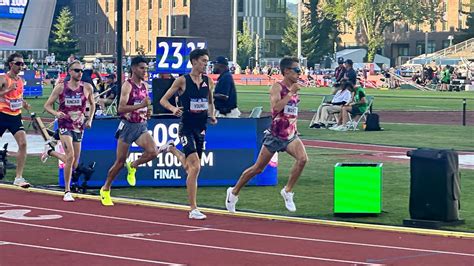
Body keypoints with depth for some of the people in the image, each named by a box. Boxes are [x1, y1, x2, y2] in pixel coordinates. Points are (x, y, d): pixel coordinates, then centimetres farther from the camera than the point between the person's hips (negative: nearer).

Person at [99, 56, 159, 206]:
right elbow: (121, 108, -22)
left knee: (153, 152, -19)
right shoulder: (127, 85, -12)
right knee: (120, 162, 0)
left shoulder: (145, 85, 9)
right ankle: (105, 189, 20)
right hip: (128, 126, -5)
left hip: (141, 126, 5)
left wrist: (148, 112, 4)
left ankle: (132, 167, 10)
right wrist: (141, 105, -29)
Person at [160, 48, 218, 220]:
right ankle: (193, 209, -11)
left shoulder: (208, 81, 7)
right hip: (186, 128, -6)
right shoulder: (182, 81, -7)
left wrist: (212, 116, 3)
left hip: (201, 128, 6)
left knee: (191, 168, 16)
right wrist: (173, 109, -22)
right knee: (195, 167, -17)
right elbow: (163, 100, -2)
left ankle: (172, 149, 47)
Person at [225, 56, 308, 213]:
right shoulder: (277, 87, -12)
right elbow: (276, 107, -30)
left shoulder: (293, 88, 9)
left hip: (290, 135, 6)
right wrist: (291, 93, -26)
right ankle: (234, 192, 23)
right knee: (258, 168, 4)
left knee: (303, 159, -21)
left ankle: (288, 191, -6)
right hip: (275, 135, -6)